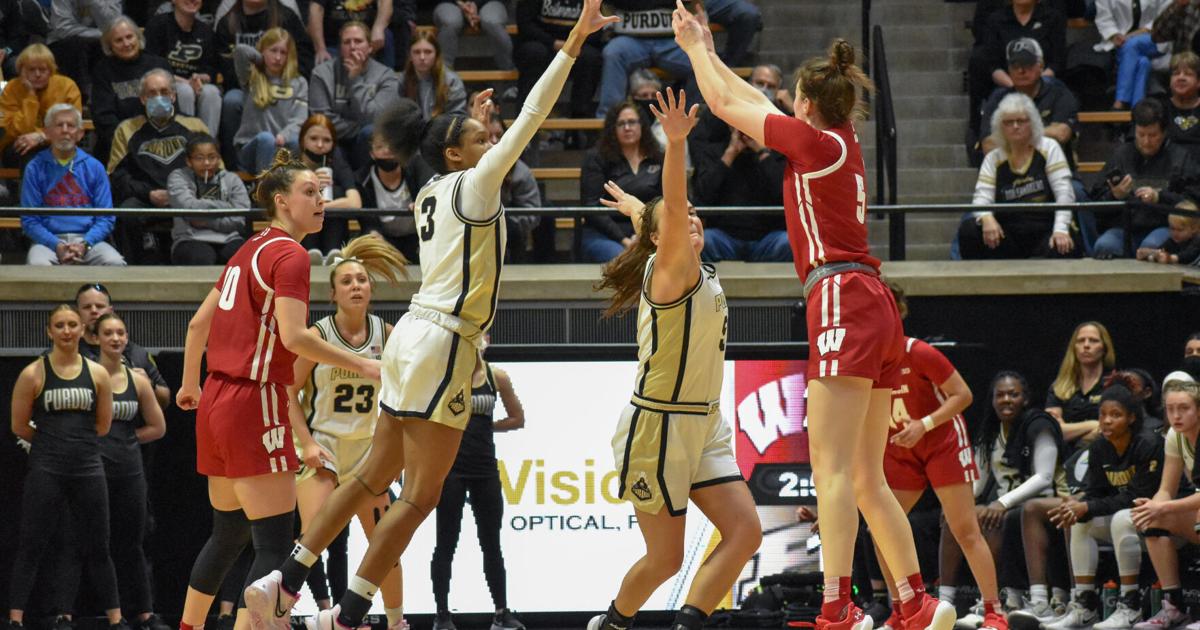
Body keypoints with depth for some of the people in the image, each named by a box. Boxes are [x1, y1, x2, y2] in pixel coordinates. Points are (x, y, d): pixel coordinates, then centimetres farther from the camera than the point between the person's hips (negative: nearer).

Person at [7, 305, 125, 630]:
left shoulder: (97, 374, 5)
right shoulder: (33, 374, -3)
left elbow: (104, 425, 12)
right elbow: (19, 426, 1)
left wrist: (76, 442, 11)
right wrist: (52, 442, 8)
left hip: (88, 468, 3)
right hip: (45, 470, -3)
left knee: (97, 548, 9)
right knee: (31, 547, -2)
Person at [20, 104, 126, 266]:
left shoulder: (94, 167, 11)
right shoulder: (35, 168, 7)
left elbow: (106, 218, 7)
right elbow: (29, 221, 3)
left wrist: (84, 244, -11)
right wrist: (57, 246, -13)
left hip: (89, 239, 1)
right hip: (48, 240, -1)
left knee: (115, 262, -30)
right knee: (38, 264, -36)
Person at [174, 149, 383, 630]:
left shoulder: (249, 251, 15)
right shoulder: (290, 255, -10)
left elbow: (199, 323, 21)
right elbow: (293, 336, -21)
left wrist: (190, 384, 34)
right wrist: (361, 366, -16)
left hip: (217, 404, 9)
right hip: (255, 405, -9)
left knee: (228, 535, 21)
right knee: (275, 544, -10)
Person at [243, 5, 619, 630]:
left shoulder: (433, 192, 13)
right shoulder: (473, 186, -8)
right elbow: (531, 117, -14)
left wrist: (473, 122, 43)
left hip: (414, 337, 9)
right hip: (442, 345, -9)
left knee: (375, 478, 14)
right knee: (420, 496, -5)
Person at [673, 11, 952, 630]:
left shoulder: (814, 140, -5)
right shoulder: (845, 140, 17)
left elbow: (727, 105, 4)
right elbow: (759, 104, 32)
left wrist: (696, 49, 19)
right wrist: (710, 54, 38)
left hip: (843, 301, -9)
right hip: (875, 308, 9)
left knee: (832, 467, -15)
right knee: (867, 480, 10)